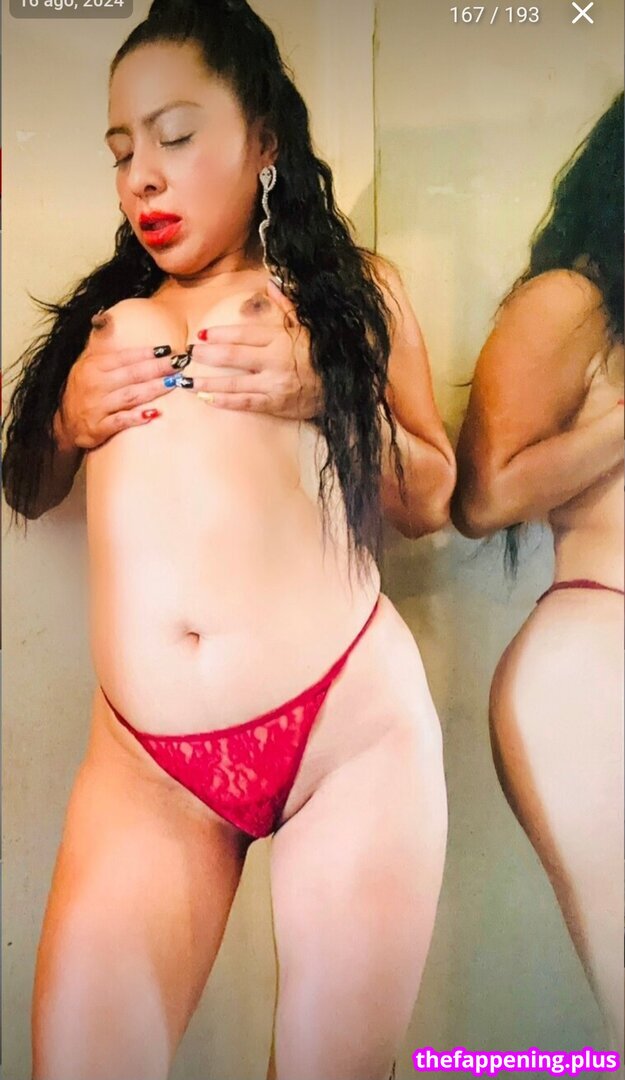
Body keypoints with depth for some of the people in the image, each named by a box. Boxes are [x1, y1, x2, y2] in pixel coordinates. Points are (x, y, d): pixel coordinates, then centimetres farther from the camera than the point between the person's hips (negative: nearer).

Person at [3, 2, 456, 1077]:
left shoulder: (352, 288, 14)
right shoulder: (104, 309, 22)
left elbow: (429, 498, 10)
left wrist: (324, 393, -5)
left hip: (351, 719, -2)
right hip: (147, 758, 3)